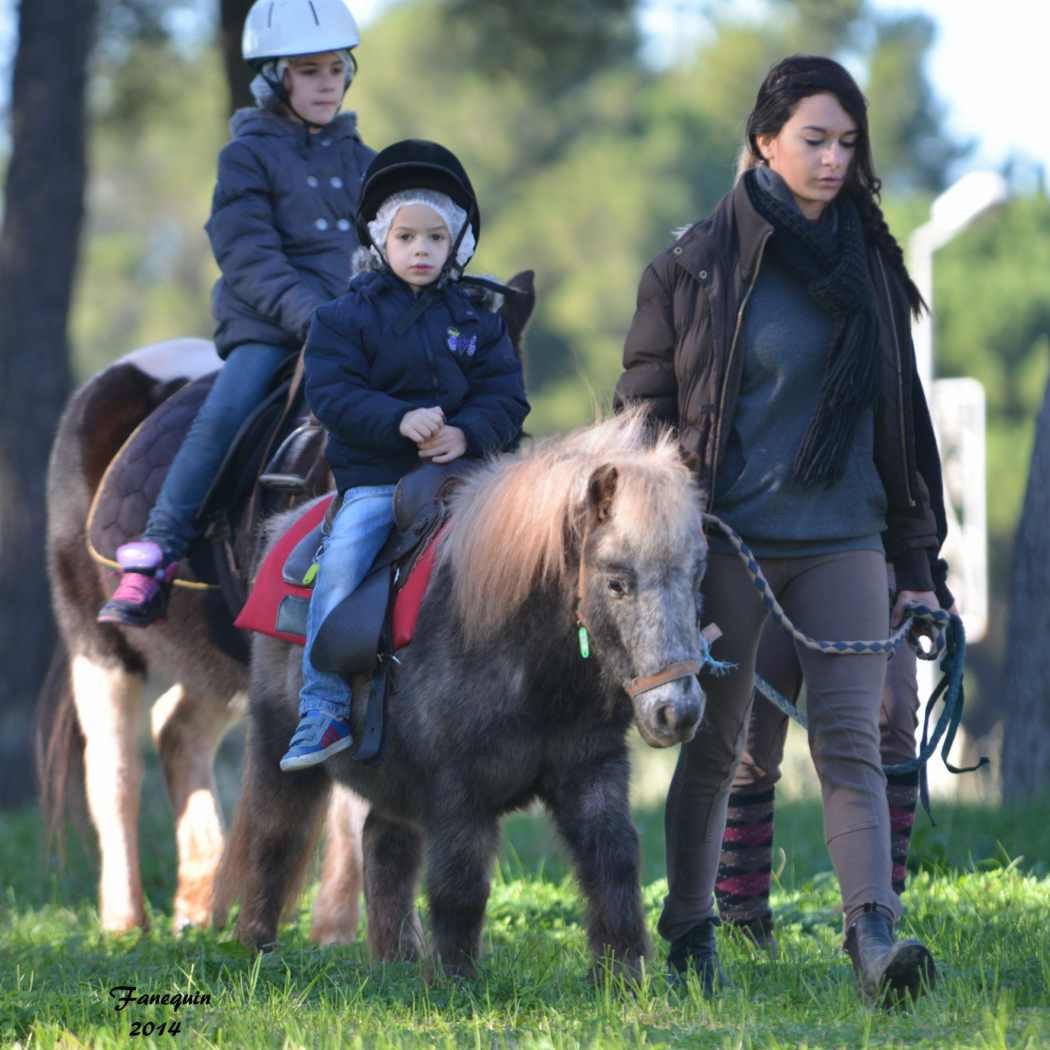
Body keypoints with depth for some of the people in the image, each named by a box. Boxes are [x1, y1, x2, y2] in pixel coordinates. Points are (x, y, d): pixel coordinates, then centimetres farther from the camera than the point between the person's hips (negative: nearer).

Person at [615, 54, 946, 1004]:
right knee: (714, 743, 7)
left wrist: (916, 563, 12)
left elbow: (900, 419, 14)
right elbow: (642, 410, 0)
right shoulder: (698, 264, -2)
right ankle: (690, 933, 20)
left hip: (843, 542, 2)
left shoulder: (868, 265, 10)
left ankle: (874, 933, -21)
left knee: (850, 739, -10)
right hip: (729, 538, -2)